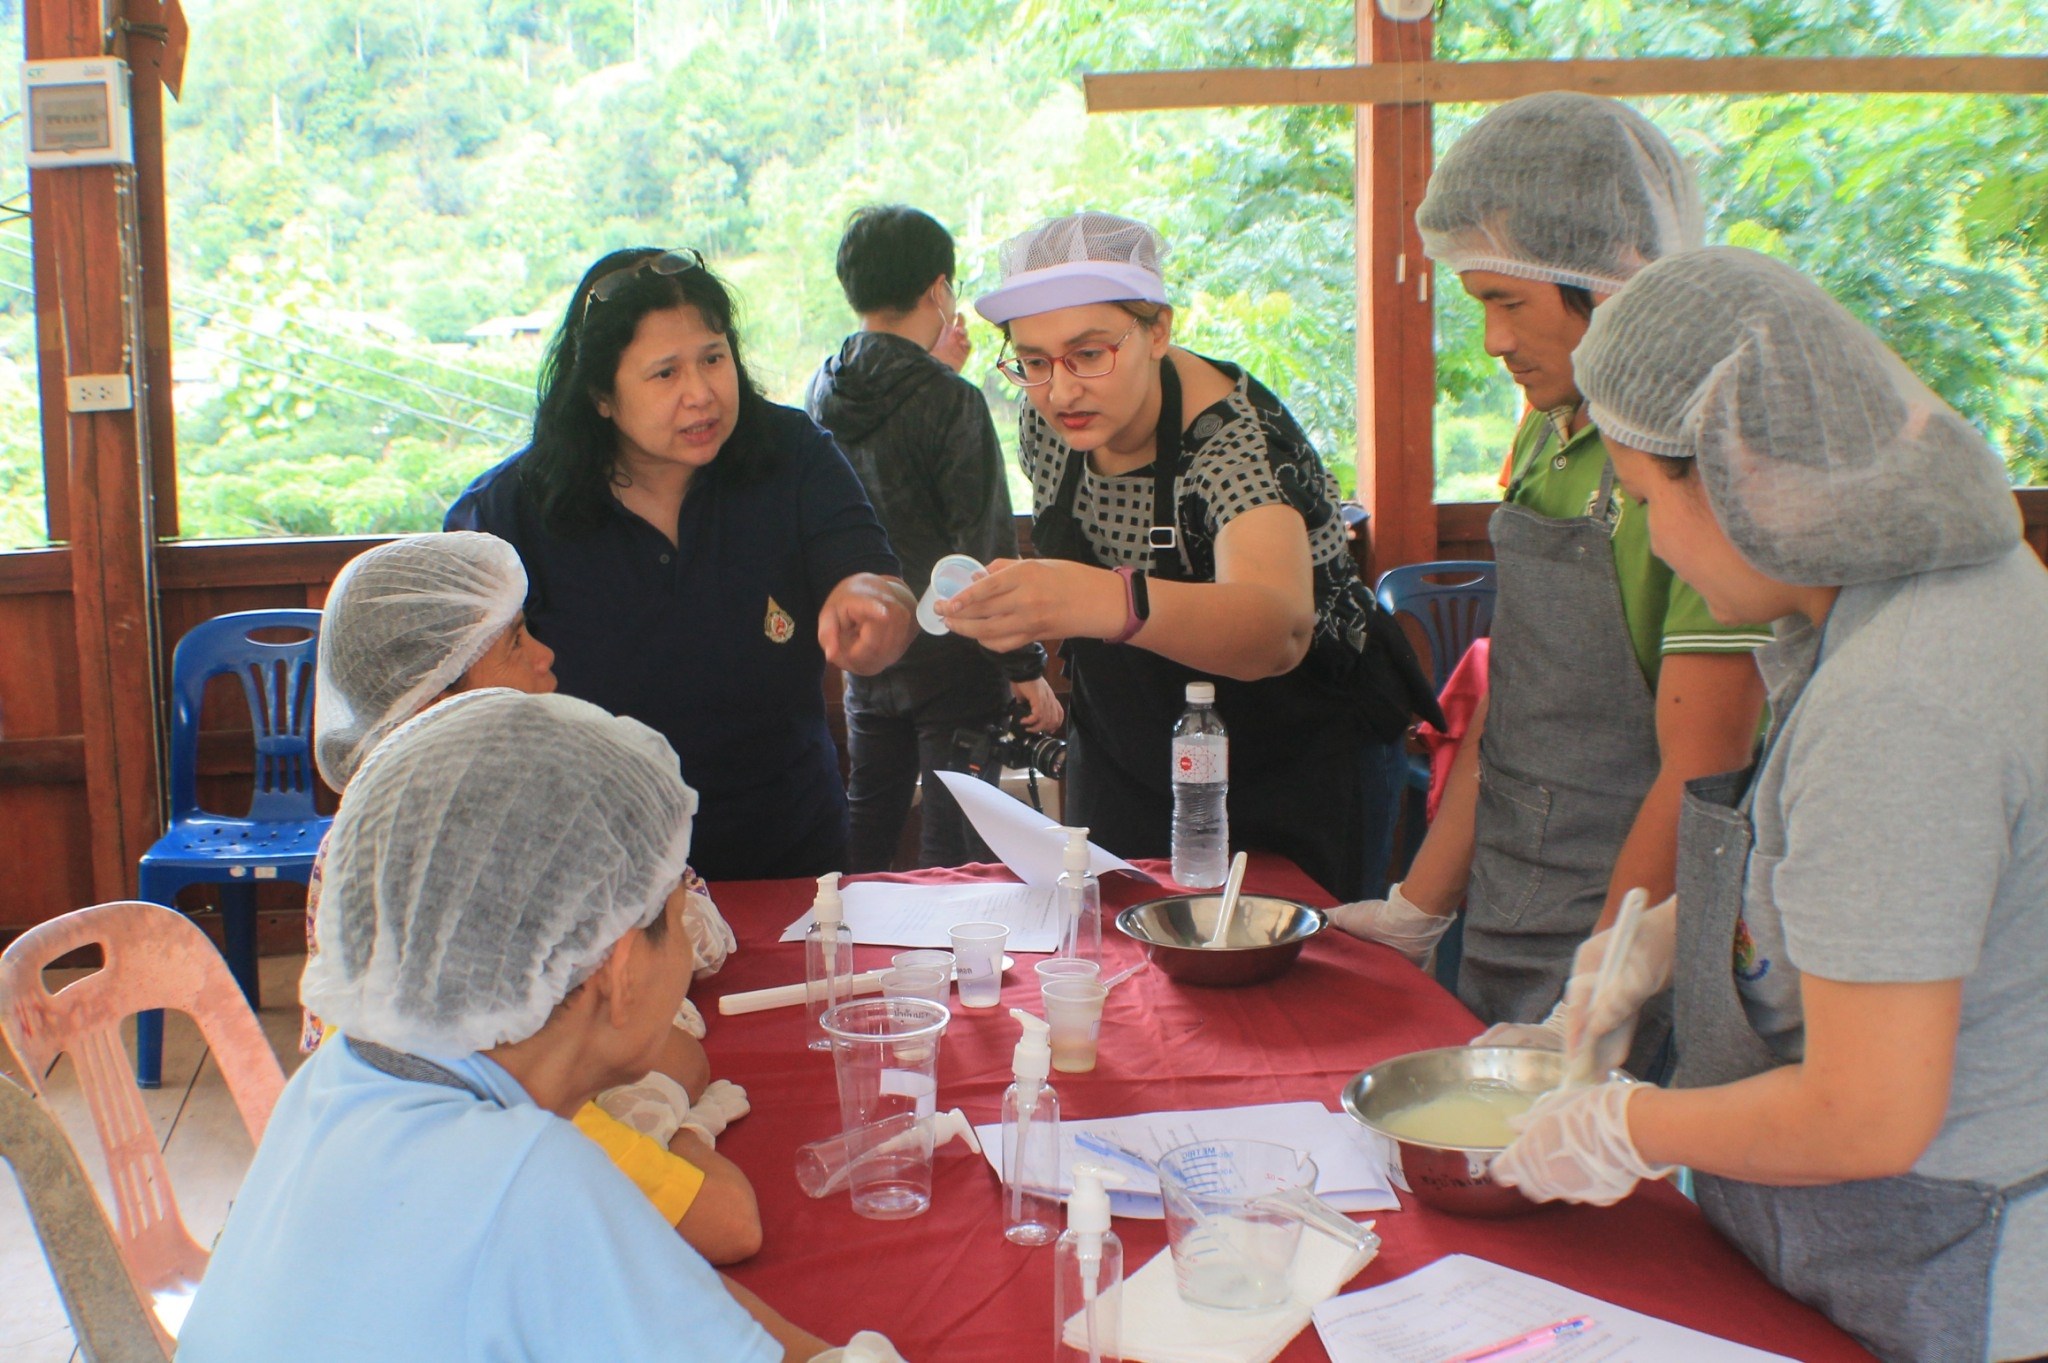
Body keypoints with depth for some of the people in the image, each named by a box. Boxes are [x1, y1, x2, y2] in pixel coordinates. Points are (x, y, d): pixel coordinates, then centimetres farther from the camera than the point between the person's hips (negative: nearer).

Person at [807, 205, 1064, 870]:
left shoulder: (822, 392, 1)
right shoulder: (951, 401, -18)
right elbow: (987, 553, -18)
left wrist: (931, 367, 25)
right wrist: (1026, 666, -12)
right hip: (950, 659, -7)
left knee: (866, 828, 19)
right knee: (954, 844, 2)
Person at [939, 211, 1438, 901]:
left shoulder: (1237, 437, -30)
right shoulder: (1049, 425, -10)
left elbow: (1280, 629, -50)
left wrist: (1111, 602, -65)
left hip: (1304, 770, -5)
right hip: (1127, 767, 6)